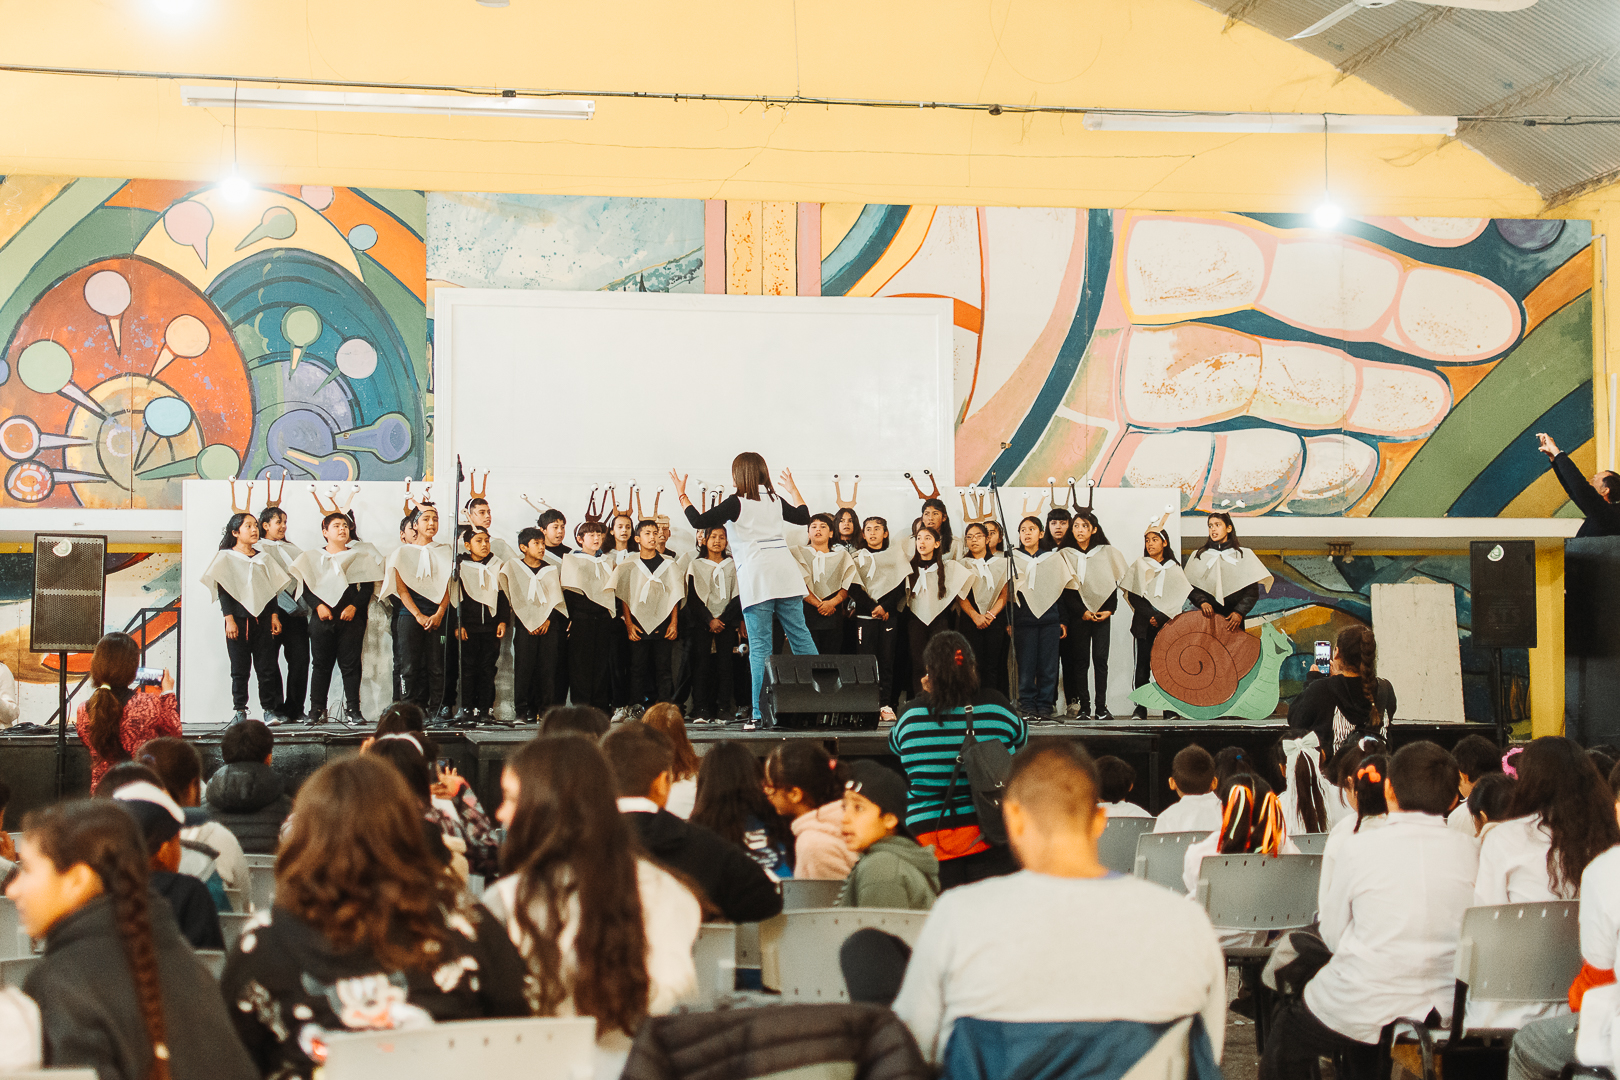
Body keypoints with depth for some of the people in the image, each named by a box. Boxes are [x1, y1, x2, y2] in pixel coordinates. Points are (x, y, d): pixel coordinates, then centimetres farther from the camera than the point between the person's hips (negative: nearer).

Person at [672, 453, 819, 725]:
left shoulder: (737, 503, -5)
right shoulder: (775, 501, 13)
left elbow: (699, 521, -8)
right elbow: (804, 517, 30)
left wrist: (682, 494, 5)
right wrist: (794, 490, 43)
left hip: (756, 580, -5)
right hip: (785, 574, 5)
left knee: (760, 647, -5)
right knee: (801, 637, 8)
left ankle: (761, 711, -7)